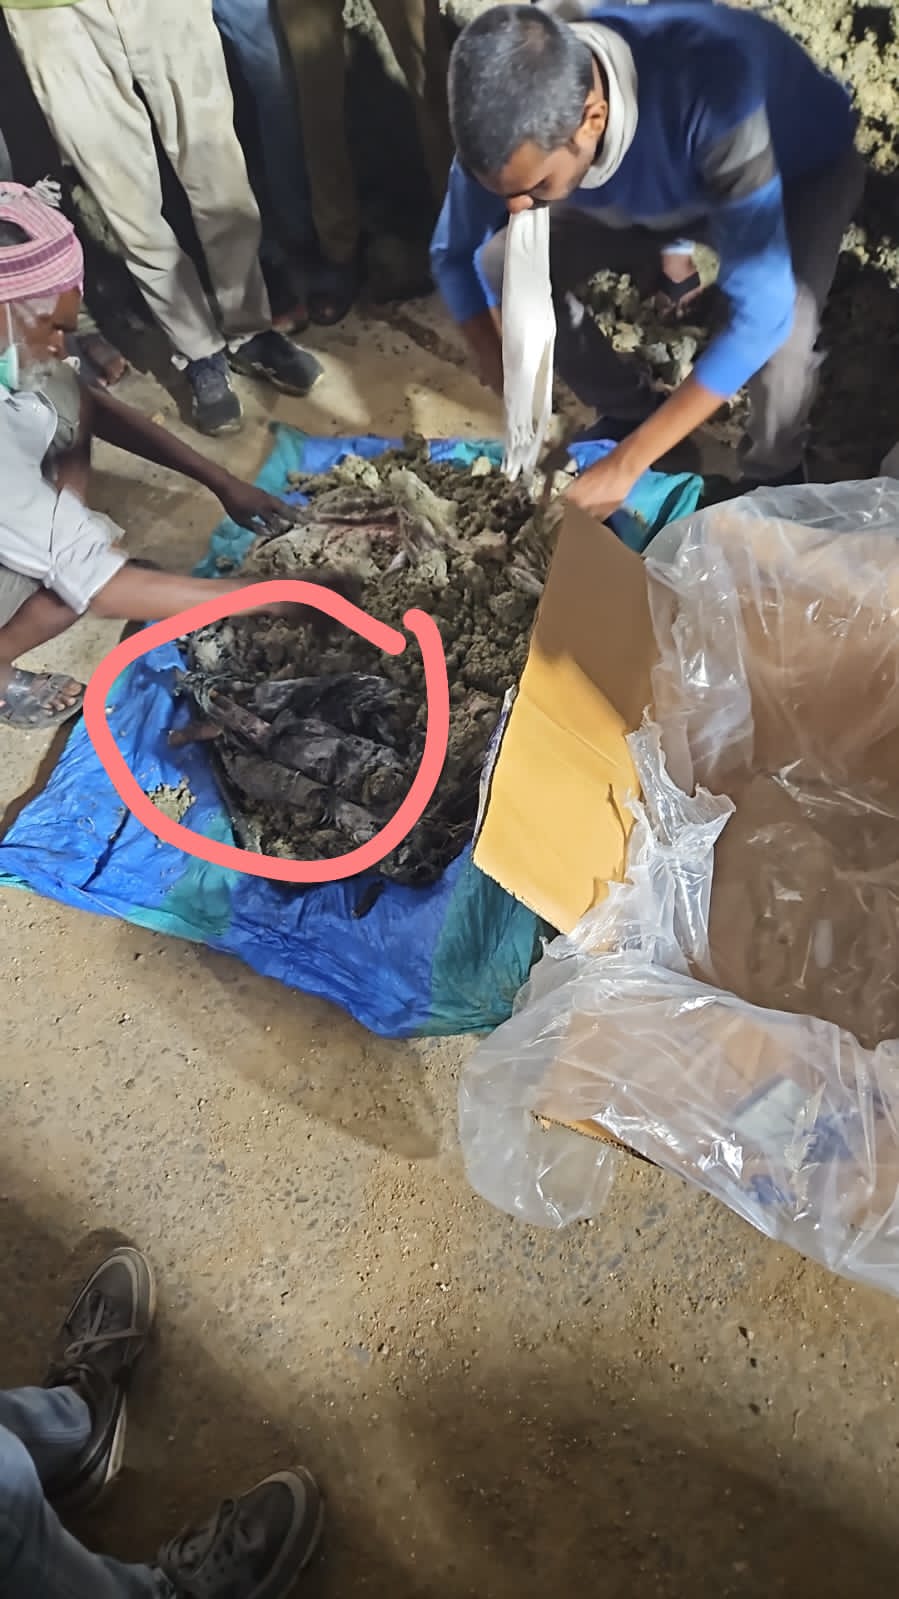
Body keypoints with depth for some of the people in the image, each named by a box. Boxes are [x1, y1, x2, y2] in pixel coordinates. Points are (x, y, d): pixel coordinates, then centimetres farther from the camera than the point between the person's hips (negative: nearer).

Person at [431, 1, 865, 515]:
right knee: (505, 263, -16)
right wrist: (513, 402, -20)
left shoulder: (710, 92, -45)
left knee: (780, 327, -36)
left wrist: (626, 464, -45)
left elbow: (762, 311, -44)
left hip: (804, 167, -4)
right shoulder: (518, 118, -29)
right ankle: (630, 412, 8)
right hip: (664, 181, 5)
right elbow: (455, 254, -13)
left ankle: (773, 478, 0)